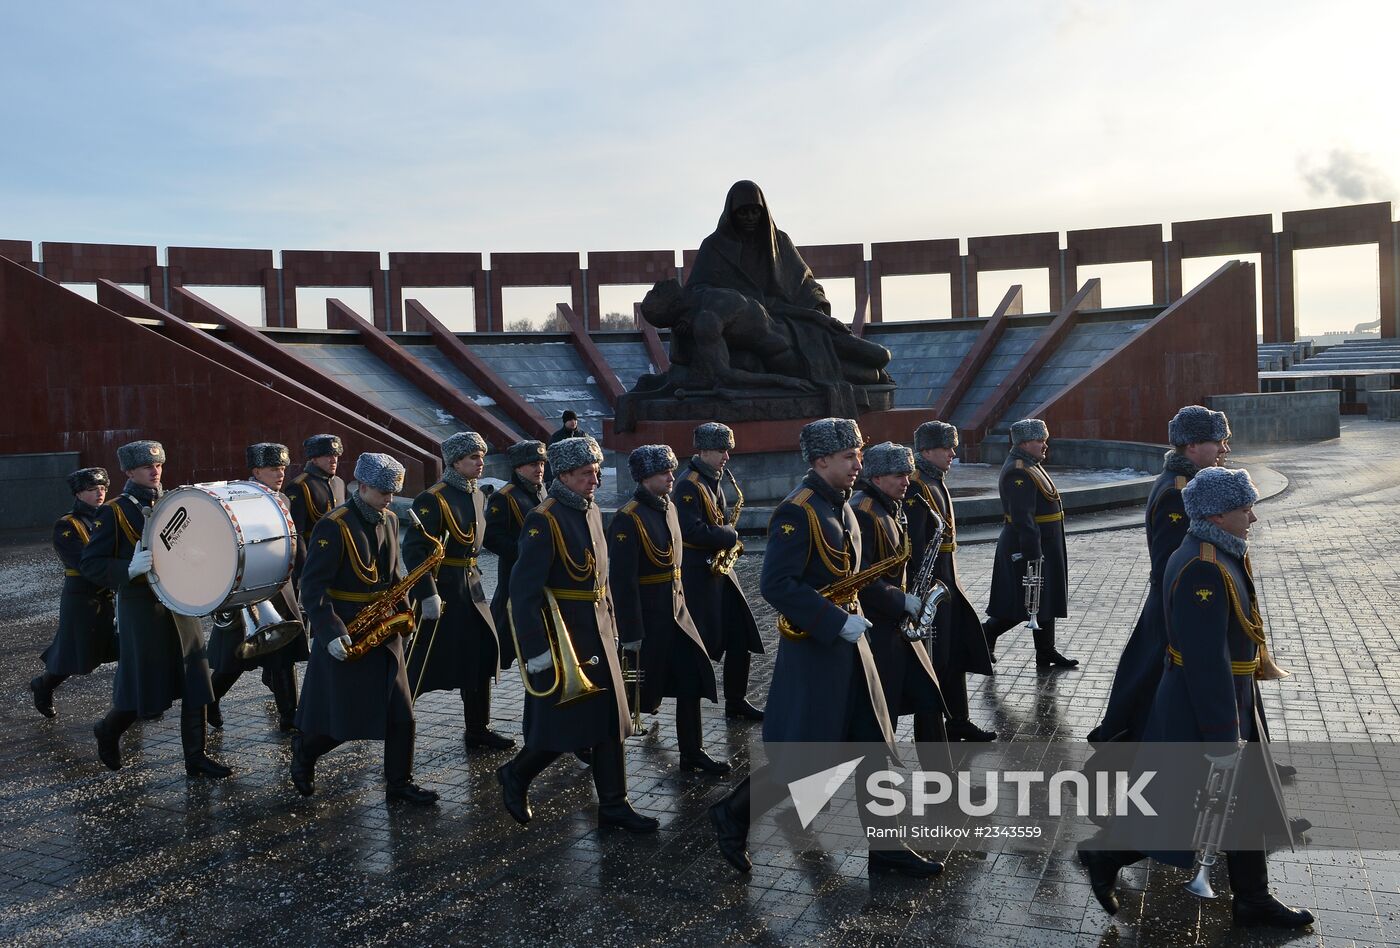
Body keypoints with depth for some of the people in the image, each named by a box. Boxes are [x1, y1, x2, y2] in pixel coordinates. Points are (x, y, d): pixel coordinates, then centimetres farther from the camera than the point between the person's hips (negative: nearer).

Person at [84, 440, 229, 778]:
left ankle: (195, 757, 12)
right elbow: (89, 563, -9)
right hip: (141, 607, -5)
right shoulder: (115, 512, -5)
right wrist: (129, 569, -25)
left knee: (195, 682, 3)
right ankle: (108, 731, 33)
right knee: (144, 687, 3)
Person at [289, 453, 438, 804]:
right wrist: (330, 633, -24)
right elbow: (312, 586, -17)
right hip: (344, 636, -6)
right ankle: (304, 749, 33)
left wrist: (402, 610, 7)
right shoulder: (333, 526, -15)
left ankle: (399, 784, 15)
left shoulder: (389, 520, 8)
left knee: (401, 713, 3)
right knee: (342, 719, 3)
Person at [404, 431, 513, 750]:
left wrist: (473, 578, 18)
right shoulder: (432, 500, -16)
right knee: (422, 663, -1)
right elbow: (414, 550, -21)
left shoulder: (478, 497, 10)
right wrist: (427, 594, -25)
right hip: (441, 589, -8)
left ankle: (478, 730, 22)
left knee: (482, 655, 10)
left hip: (470, 588, 8)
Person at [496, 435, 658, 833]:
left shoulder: (591, 511, 9)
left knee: (610, 719, 10)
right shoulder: (544, 521, -18)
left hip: (596, 633, 8)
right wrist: (535, 650, -23)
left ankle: (614, 804, 20)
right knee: (564, 724, 1)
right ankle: (515, 774, 27)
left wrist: (610, 622, 17)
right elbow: (523, 591, -21)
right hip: (561, 636, -8)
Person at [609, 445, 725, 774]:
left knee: (693, 679, 6)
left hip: (674, 610, 8)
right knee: (634, 688, 5)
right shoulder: (628, 518, -19)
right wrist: (631, 632, -20)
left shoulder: (668, 507, 7)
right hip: (645, 617, -8)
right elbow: (622, 580, -21)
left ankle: (691, 753, 17)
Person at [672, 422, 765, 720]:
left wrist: (726, 523, 3)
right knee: (701, 641, -3)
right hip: (696, 572, -9)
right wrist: (729, 536, -14)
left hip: (717, 567, 9)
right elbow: (692, 531, -25)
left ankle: (736, 702, 18)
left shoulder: (713, 480, 13)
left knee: (740, 634, 8)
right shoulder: (688, 484, -15)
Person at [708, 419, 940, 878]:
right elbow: (775, 585, -25)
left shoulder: (842, 507, 11)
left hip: (848, 645, 9)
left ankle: (888, 848, 23)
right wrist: (837, 622, -24)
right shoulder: (797, 512, -18)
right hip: (812, 651, -9)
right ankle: (732, 814, 20)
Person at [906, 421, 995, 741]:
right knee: (933, 659, 0)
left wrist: (949, 580, 20)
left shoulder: (936, 483, 13)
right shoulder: (916, 488, -18)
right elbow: (915, 545, -22)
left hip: (946, 582, 10)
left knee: (957, 654, 16)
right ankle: (927, 730, 11)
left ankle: (959, 721, 28)